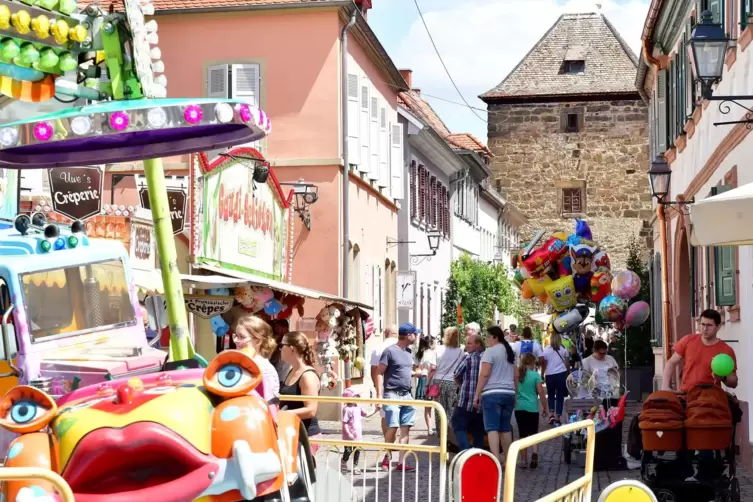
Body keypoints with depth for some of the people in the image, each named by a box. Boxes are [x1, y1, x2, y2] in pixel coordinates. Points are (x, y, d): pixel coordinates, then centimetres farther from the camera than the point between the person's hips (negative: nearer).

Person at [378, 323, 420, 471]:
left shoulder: (408, 351, 13)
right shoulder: (390, 351, -9)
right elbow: (379, 372, -9)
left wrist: (416, 373, 6)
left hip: (407, 395, 7)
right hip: (392, 395, -7)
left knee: (405, 428, 2)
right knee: (393, 427, -9)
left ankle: (401, 462, 4)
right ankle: (387, 458, 9)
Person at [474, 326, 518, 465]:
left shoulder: (490, 351, -7)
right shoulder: (510, 352, 17)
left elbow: (484, 374, -14)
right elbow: (516, 376, 20)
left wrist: (476, 394, -11)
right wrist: (514, 392, 25)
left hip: (492, 393, -7)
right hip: (508, 394, 7)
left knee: (492, 427, -10)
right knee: (505, 428, 13)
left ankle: (496, 458, -22)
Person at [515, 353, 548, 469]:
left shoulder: (517, 375, 5)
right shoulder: (535, 375, -6)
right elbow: (541, 392, -7)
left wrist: (514, 404, 24)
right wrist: (545, 408, 3)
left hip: (519, 408, 3)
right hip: (532, 408, -3)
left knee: (523, 434, 9)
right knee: (533, 432, 8)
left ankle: (523, 460, 10)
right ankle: (535, 452, -17)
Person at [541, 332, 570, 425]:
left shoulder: (546, 350, -1)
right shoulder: (563, 349, 3)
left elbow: (544, 364, 0)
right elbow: (567, 363, 7)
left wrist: (542, 375, 9)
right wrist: (568, 372, 20)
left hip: (550, 375, 0)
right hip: (561, 374, 0)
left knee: (551, 395, 15)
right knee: (560, 396, 6)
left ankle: (551, 414, 0)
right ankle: (557, 417, 5)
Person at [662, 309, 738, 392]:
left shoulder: (726, 351, -4)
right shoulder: (687, 341, 2)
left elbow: (734, 382, 3)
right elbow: (671, 363, 10)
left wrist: (723, 378, -17)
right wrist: (666, 386, -1)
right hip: (686, 394, 0)